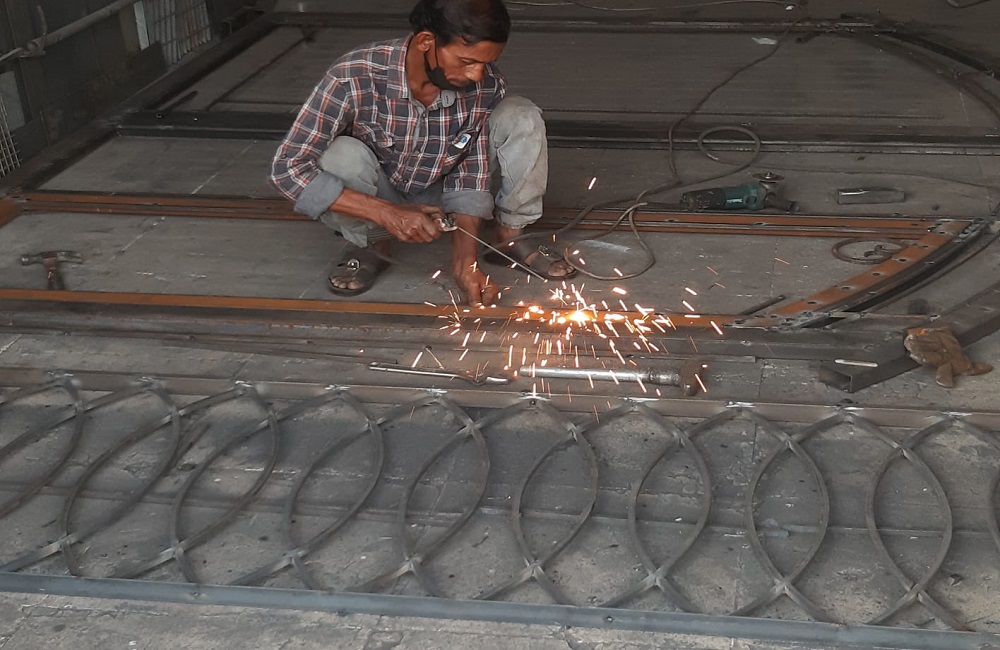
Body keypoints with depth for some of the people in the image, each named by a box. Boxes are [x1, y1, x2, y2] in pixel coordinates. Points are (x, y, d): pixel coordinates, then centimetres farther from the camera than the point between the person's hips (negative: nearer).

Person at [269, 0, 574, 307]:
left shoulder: (488, 86, -24)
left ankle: (508, 237, -1)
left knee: (521, 117, -19)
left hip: (441, 194, 2)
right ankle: (370, 245, -6)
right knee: (343, 155, -35)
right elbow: (287, 168, -30)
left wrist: (466, 262, -30)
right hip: (377, 200, -2)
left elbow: (471, 177, -16)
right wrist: (387, 213, -37)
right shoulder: (354, 79, -32)